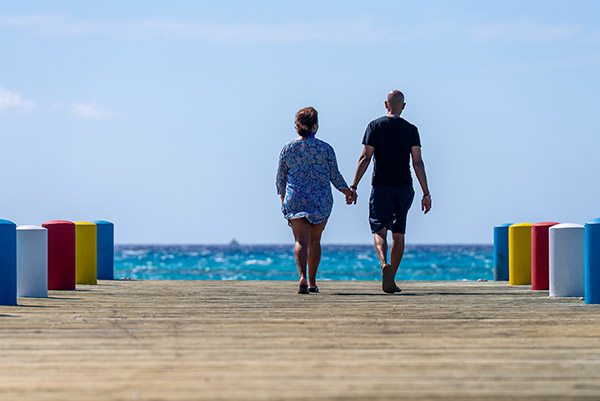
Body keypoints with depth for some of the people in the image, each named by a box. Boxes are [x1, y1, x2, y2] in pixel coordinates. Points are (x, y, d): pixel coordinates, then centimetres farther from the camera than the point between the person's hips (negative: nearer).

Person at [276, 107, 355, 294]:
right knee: (315, 240, 16)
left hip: (295, 199, 0)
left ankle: (302, 277, -29)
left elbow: (280, 178, 8)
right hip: (321, 200, 0)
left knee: (301, 241, -6)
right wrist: (347, 191, 19)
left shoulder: (288, 149, 3)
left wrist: (283, 197, 24)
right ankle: (312, 282, 21)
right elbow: (334, 175, 3)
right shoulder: (325, 148, -1)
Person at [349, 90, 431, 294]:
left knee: (379, 231, 1)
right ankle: (391, 280, 12)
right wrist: (426, 193, -1)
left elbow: (365, 158, -6)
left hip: (381, 187, -2)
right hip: (404, 188, 2)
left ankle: (385, 264, -28)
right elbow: (418, 163, -2)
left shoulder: (375, 126, 0)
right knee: (398, 233, 10)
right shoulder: (411, 130, 3)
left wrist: (353, 186, -5)